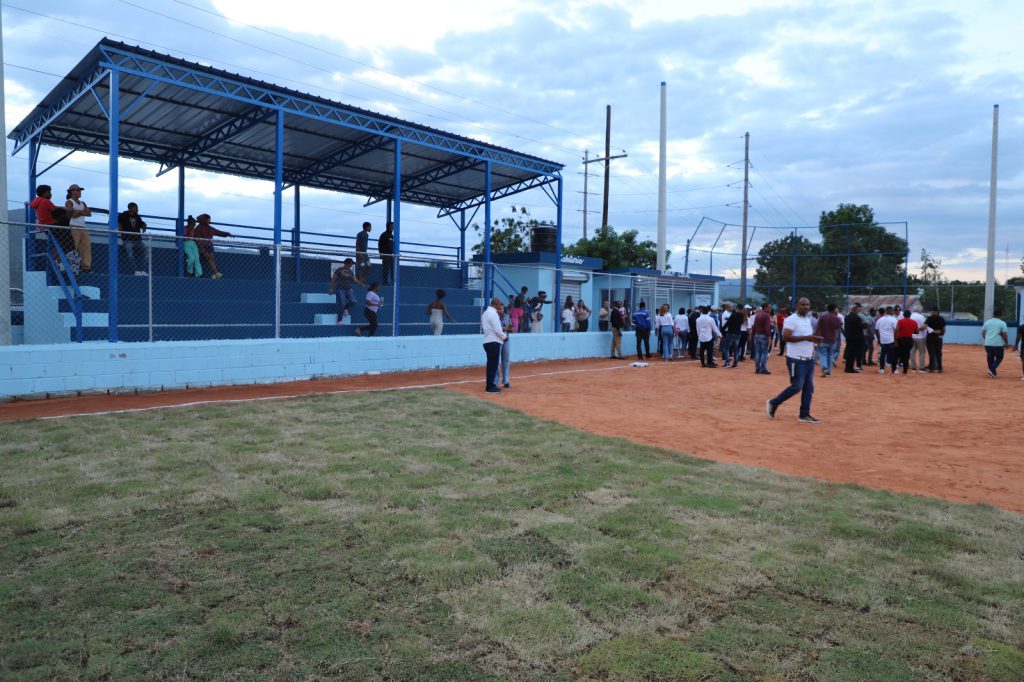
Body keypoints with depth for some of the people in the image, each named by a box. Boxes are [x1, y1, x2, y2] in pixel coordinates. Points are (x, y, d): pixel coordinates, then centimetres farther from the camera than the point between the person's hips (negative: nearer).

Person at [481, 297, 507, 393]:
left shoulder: (485, 312, 16)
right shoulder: (493, 313, -14)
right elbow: (497, 330, -18)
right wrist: (504, 336, 0)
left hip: (487, 341, 10)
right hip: (493, 342, -10)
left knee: (491, 364, 14)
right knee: (493, 364, -6)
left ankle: (490, 385, 19)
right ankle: (490, 387, -3)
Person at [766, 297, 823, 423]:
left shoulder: (808, 319, 16)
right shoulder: (791, 320, -13)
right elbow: (785, 337, -22)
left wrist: (814, 339, 4)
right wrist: (806, 337, -24)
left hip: (809, 359, 9)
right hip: (796, 359, -9)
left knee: (809, 388, 7)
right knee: (796, 387, -7)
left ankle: (804, 415, 14)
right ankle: (773, 403, 10)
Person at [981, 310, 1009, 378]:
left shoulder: (987, 322, 7)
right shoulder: (1002, 323, -6)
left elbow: (983, 333, 11)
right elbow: (1004, 334, -8)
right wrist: (1007, 343, 3)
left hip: (988, 344, 4)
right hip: (998, 344, -4)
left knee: (990, 358, 12)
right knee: (999, 358, 9)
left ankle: (993, 372, 18)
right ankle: (992, 370, -9)